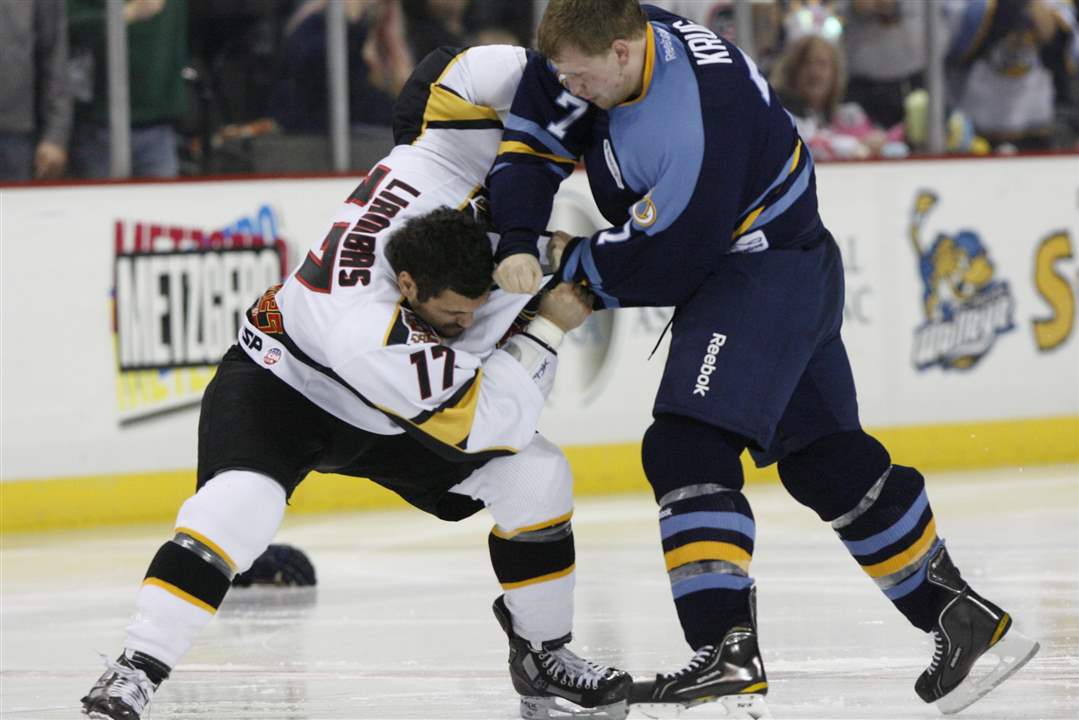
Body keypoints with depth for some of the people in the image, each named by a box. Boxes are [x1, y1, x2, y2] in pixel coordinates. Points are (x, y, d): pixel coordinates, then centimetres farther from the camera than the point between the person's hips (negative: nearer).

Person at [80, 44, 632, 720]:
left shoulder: (437, 169, -30)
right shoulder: (369, 335, -44)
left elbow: (483, 69, -20)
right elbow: (493, 420, -37)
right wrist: (547, 327, -31)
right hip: (280, 384, -7)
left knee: (536, 475, -8)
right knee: (238, 505, -36)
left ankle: (543, 655, 9)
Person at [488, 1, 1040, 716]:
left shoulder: (698, 126, -32)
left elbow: (661, 266, -26)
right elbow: (533, 139, 0)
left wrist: (576, 261, -9)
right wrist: (520, 244, -13)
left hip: (771, 272, -10)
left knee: (687, 446, -22)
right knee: (827, 460, 15)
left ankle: (730, 655, -30)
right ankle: (968, 621, 23)